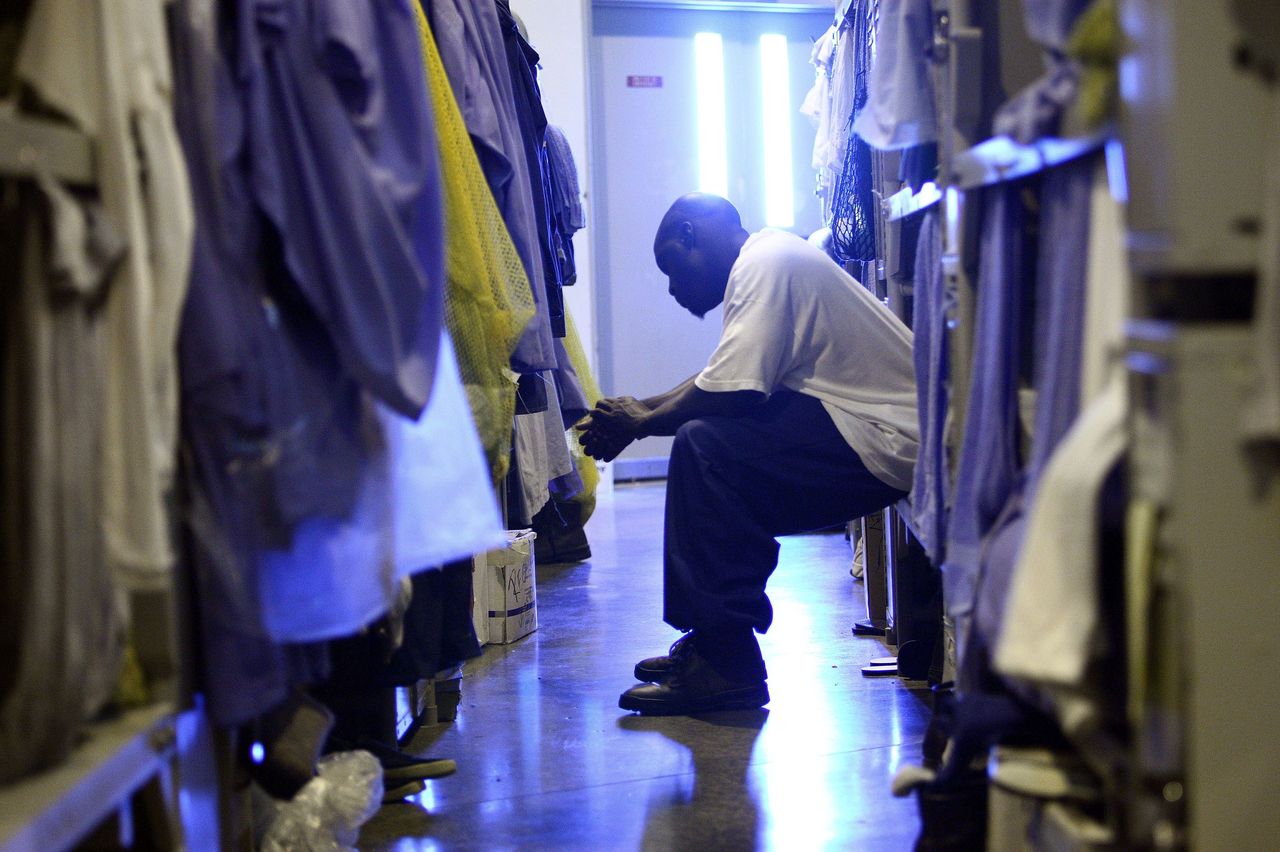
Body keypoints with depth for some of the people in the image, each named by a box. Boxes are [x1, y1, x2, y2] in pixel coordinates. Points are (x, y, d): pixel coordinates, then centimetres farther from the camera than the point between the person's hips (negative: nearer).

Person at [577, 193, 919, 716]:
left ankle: (725, 663, -17)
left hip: (885, 441, -11)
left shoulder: (765, 265, -13)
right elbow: (727, 379, 23)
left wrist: (642, 423, -5)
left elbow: (734, 392, -21)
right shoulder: (770, 258, 19)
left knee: (704, 444, -19)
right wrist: (639, 407, 13)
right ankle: (713, 638, 15)